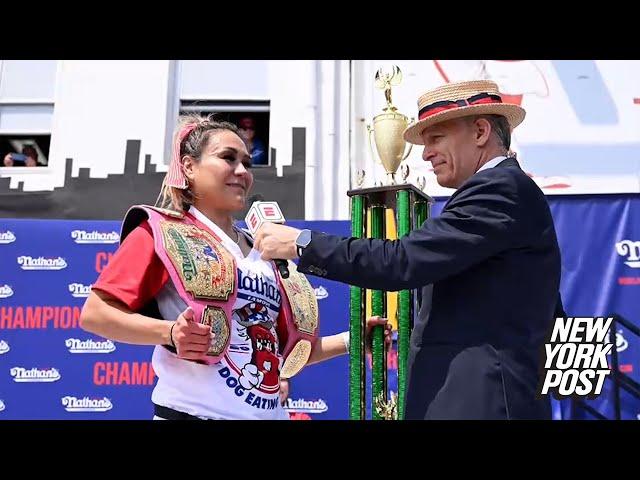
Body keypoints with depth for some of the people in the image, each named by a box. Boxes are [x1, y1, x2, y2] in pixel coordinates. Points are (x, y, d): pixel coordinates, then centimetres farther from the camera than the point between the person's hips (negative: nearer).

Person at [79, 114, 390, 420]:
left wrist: (349, 340, 5)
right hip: (193, 411, -6)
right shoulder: (162, 233, -3)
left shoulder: (262, 252, 14)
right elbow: (94, 313, -10)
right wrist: (170, 332, -23)